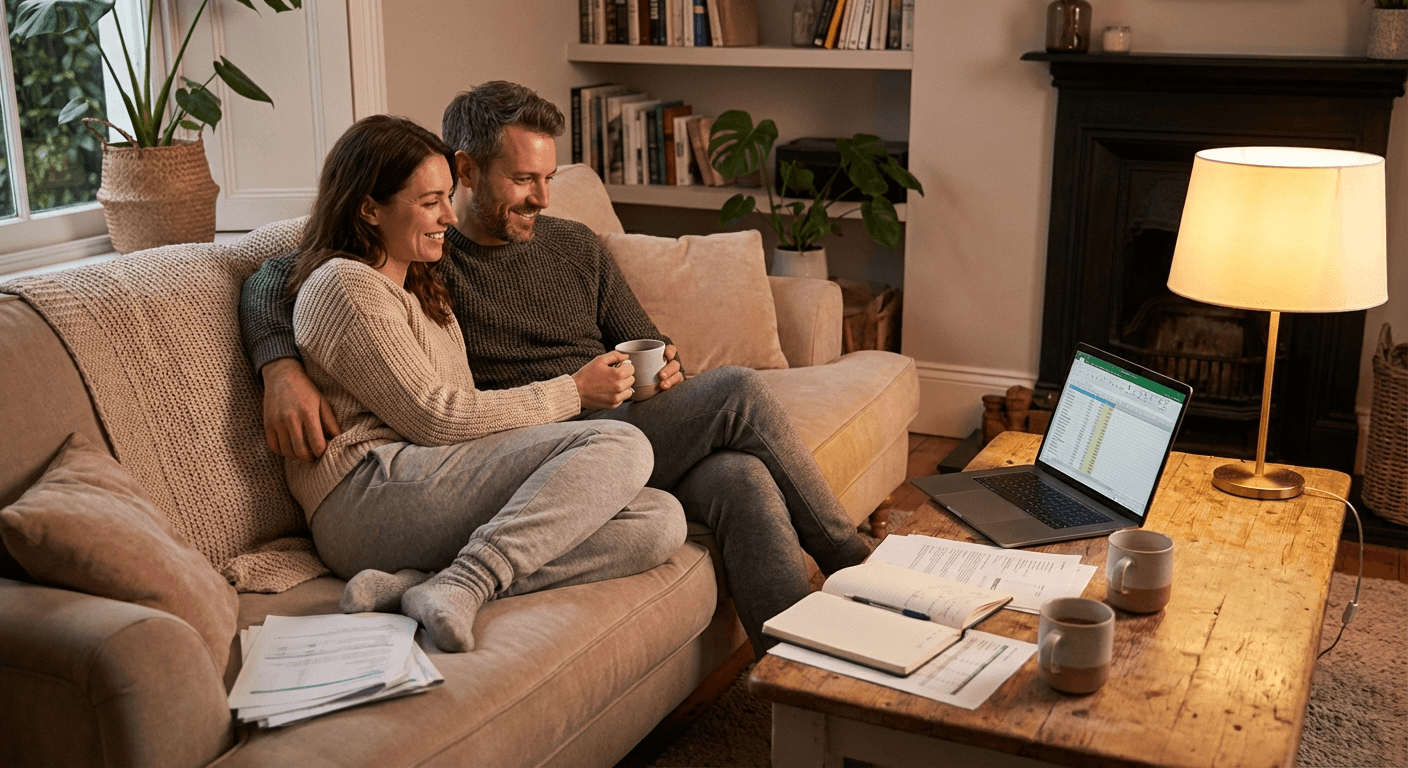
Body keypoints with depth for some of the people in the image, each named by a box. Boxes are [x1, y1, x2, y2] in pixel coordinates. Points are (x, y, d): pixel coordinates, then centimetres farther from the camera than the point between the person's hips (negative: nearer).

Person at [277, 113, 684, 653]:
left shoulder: (418, 285, 27)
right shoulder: (345, 284, -3)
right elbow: (435, 418, -11)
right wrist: (572, 392, -3)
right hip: (367, 493, -9)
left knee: (660, 521, -14)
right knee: (621, 445, -21)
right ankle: (460, 589, -31)